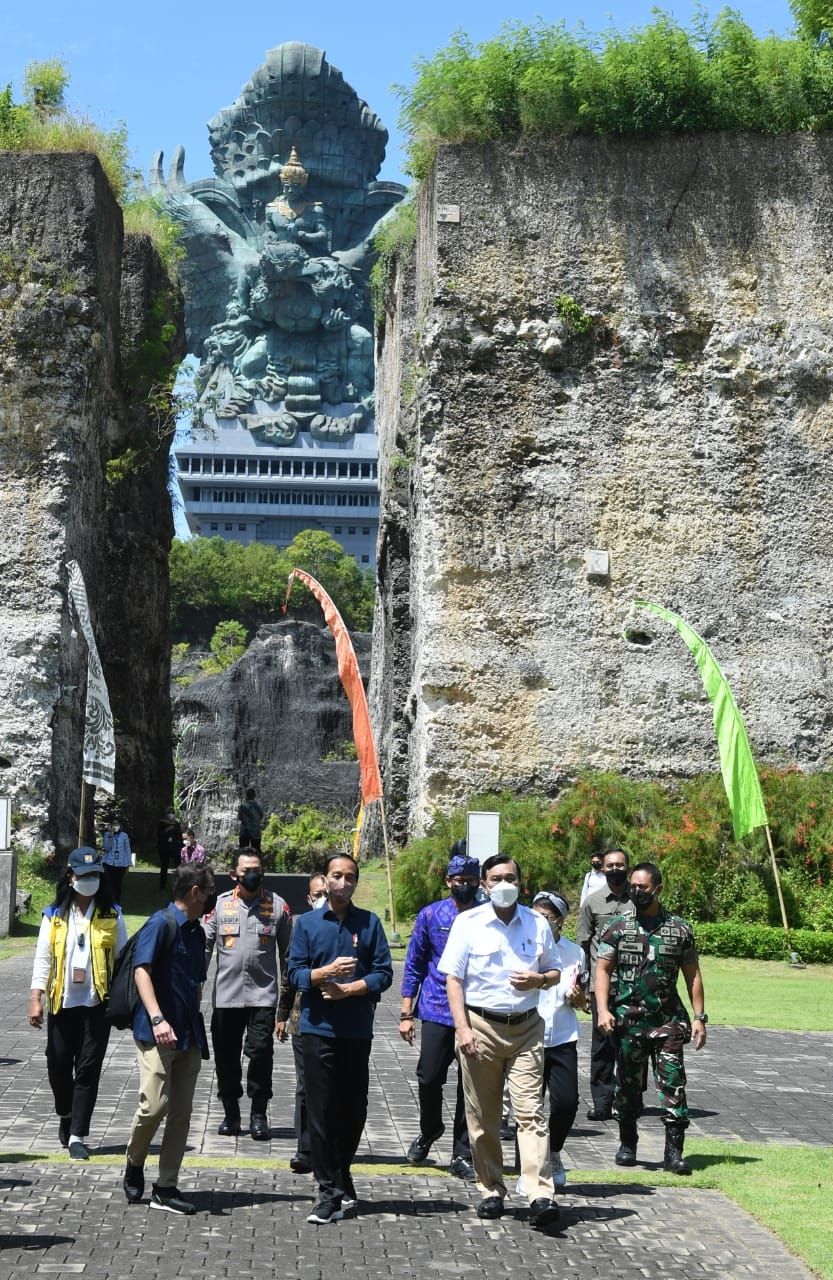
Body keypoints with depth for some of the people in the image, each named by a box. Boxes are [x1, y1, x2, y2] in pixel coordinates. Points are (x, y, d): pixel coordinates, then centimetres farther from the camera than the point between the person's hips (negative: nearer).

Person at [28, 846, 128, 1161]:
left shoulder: (112, 916, 3)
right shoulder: (54, 916, 5)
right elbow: (43, 959, 3)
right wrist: (36, 998, -5)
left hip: (97, 1004, -1)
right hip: (62, 1003, 1)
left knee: (88, 1070, -4)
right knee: (58, 1066, 8)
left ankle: (77, 1136, 1)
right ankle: (66, 1116, 36)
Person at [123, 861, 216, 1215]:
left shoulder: (197, 932, 16)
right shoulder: (161, 923, -7)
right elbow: (142, 970, -16)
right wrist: (157, 1019, -26)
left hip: (189, 1035, 8)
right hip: (158, 1034, -8)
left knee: (180, 1113, 5)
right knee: (154, 1105, -12)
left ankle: (166, 1188, 11)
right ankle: (134, 1166, 14)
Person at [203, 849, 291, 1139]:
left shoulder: (277, 905, 4)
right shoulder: (219, 904, 5)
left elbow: (288, 951, 9)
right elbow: (204, 945, 8)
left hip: (263, 995, -2)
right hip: (225, 995, 2)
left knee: (260, 1053, -7)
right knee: (225, 1056, 7)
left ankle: (259, 1115, 6)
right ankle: (231, 1113, 22)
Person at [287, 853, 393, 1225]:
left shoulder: (370, 923, 6)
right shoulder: (306, 923, 6)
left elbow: (383, 974, 0)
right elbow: (295, 973, 1)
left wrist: (346, 989, -11)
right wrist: (326, 973, -17)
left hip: (358, 1030, 1)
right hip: (318, 1030, -1)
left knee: (354, 1110, 8)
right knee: (321, 1112, -3)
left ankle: (340, 1176, 29)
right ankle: (331, 1192, 3)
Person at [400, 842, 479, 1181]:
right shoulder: (431, 916, 3)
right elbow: (414, 966, 7)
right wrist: (406, 1014, 2)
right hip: (437, 1011, 0)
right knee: (429, 1078, -2)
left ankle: (462, 1155, 14)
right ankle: (429, 1132, 27)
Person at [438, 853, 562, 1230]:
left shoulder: (537, 923, 7)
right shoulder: (468, 923, 0)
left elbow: (554, 972, 16)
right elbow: (453, 979, -2)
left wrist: (538, 980, -8)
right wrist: (462, 1029, -11)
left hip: (526, 1028, 1)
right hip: (481, 1025, -1)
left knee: (530, 1111, -8)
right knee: (483, 1117, 6)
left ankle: (540, 1196, -13)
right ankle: (491, 1191, 18)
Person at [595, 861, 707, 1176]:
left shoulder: (679, 929, 4)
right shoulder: (617, 928, 3)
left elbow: (692, 975, 9)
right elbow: (603, 969, 1)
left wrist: (700, 1017, 3)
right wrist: (603, 1009, -11)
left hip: (667, 1020, 0)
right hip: (627, 1019, 1)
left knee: (673, 1084, -7)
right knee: (627, 1085, 9)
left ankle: (674, 1152, -4)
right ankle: (627, 1144, 25)